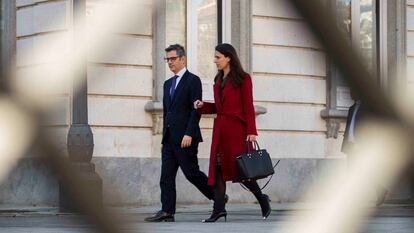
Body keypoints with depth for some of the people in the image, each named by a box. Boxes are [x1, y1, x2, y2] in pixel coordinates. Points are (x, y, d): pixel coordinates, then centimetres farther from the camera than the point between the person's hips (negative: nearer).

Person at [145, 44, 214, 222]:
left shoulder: (193, 80, -5)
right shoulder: (168, 83, 19)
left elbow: (196, 110, -12)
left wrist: (189, 134, -20)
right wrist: (165, 136, 15)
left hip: (185, 138, -8)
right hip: (169, 138, 8)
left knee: (191, 173, -4)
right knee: (166, 176, 0)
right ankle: (167, 212, -2)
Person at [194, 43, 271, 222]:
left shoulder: (243, 79, -5)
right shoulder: (218, 80, 15)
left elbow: (248, 107, -9)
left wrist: (251, 132, -15)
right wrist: (203, 106, 2)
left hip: (236, 129, -7)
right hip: (220, 129, 7)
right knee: (218, 168, 0)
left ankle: (262, 199, 16)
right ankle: (219, 209, 0)